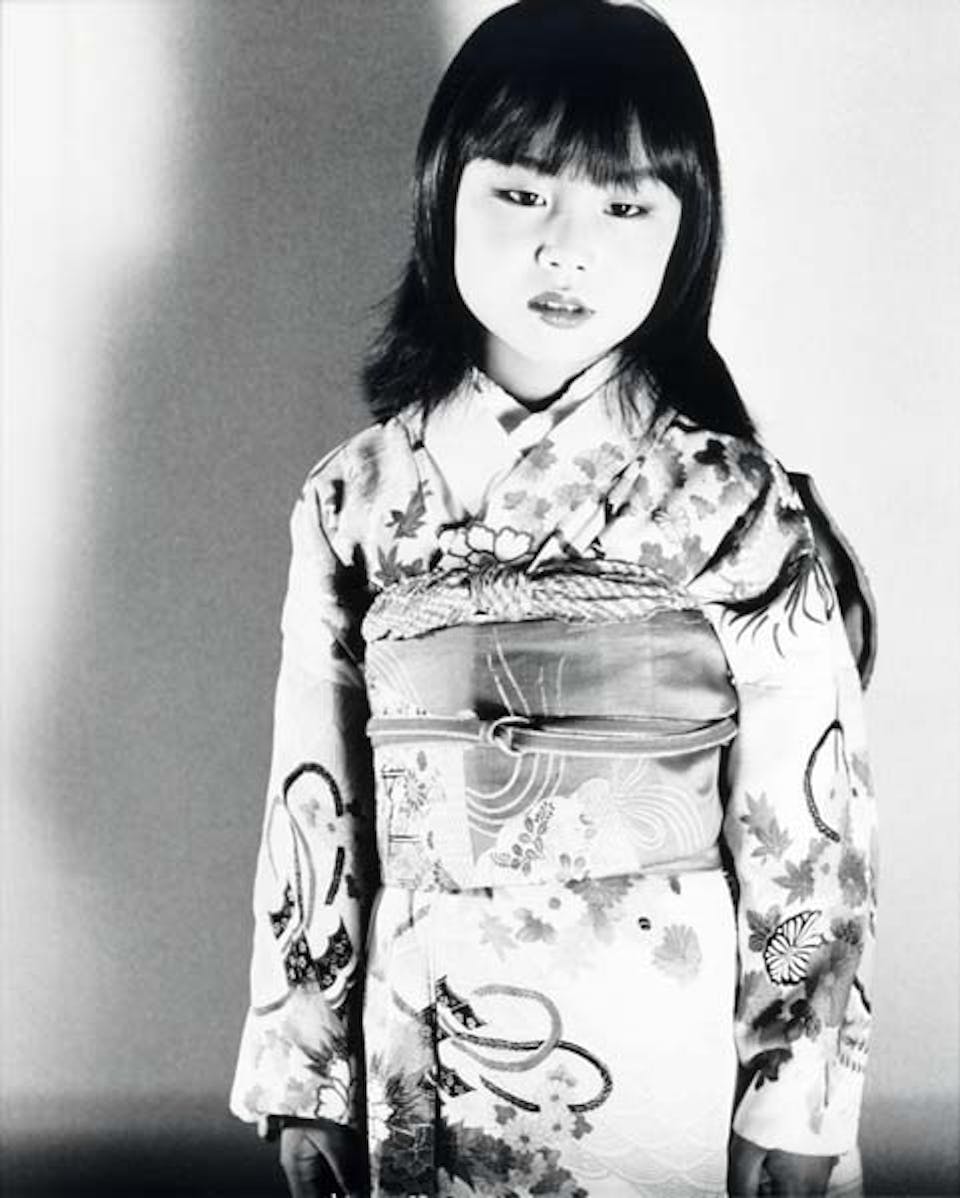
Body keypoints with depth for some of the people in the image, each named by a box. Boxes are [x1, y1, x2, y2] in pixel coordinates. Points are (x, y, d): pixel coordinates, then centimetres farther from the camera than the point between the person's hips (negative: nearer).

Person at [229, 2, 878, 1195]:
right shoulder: (356, 498, -5)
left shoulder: (737, 506, -10)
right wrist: (307, 1077, 2)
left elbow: (809, 825, -7)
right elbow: (315, 805, -1)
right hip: (424, 1059, 2)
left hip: (673, 1058, -1)